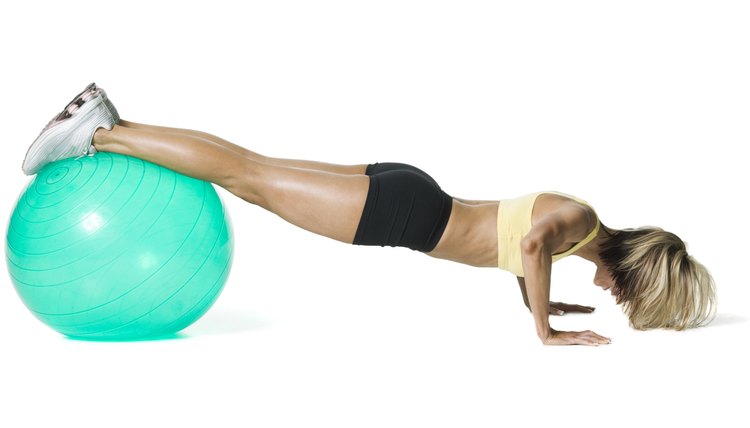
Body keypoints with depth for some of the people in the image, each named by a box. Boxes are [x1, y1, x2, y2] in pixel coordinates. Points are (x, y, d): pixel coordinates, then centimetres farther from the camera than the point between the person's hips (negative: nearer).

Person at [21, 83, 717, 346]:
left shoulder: (574, 216, 13)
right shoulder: (583, 221, -12)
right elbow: (533, 243, -33)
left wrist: (540, 304, 29)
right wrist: (546, 333, -25)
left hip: (403, 195, 7)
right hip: (402, 213, -7)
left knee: (254, 174, 9)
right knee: (248, 174, -6)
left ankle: (108, 125, 14)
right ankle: (99, 134, -2)